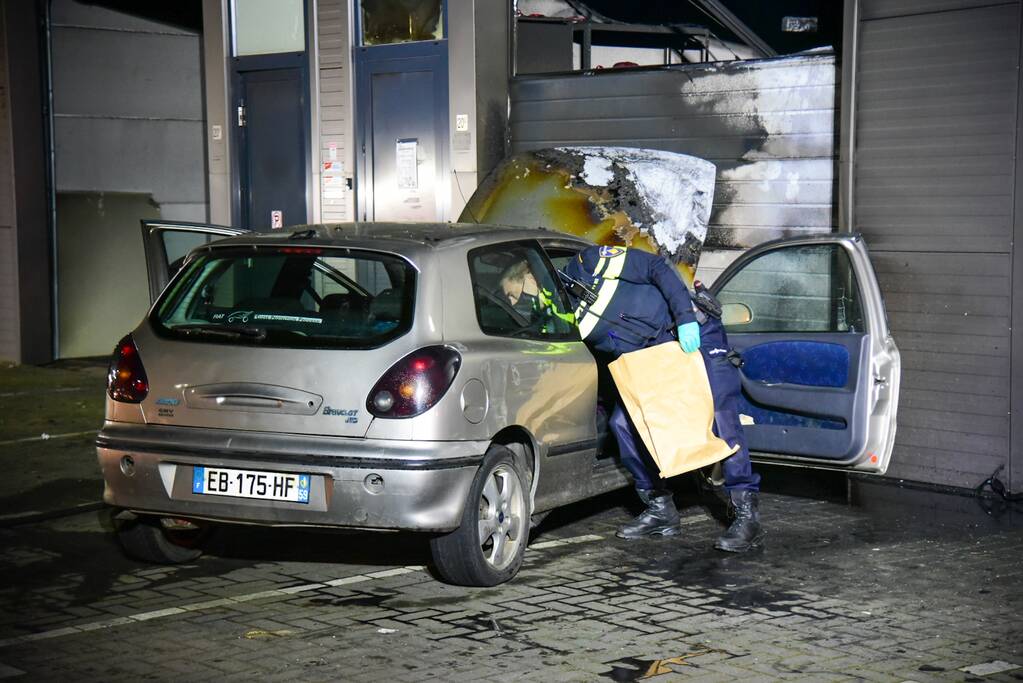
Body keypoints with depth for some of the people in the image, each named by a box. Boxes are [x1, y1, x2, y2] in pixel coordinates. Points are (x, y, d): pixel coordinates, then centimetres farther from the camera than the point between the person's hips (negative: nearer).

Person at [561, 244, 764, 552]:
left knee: (720, 419, -16)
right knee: (622, 422, -5)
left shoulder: (590, 262, -11)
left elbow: (657, 268, -14)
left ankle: (748, 515, -13)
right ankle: (660, 508, 6)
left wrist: (685, 316, -23)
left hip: (697, 335, -7)